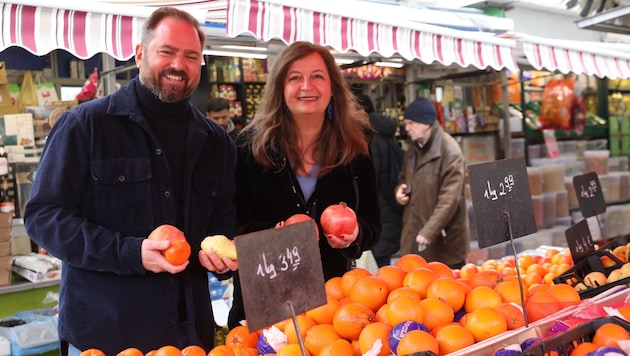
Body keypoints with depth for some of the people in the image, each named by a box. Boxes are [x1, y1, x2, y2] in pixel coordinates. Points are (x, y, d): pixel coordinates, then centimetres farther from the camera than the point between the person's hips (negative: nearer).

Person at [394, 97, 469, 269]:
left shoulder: (450, 152, -16)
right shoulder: (413, 148, 10)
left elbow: (449, 199, -21)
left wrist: (429, 232, -25)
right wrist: (400, 189, 1)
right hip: (414, 237, 7)